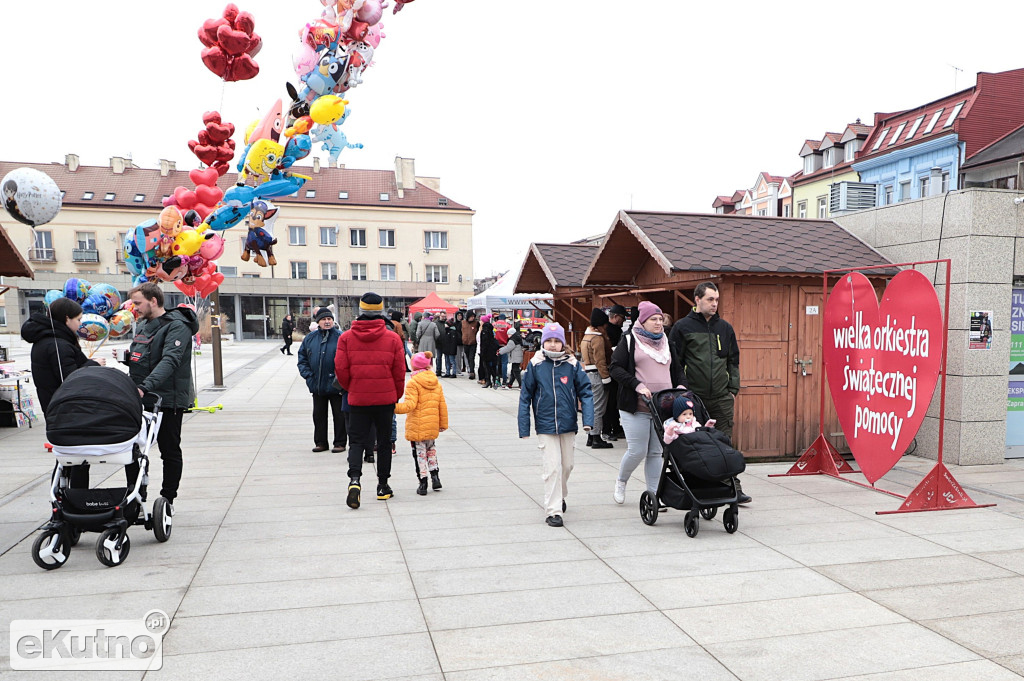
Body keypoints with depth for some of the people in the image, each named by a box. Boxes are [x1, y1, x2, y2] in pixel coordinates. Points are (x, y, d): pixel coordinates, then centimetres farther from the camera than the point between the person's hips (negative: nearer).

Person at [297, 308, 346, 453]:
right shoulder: (310, 338, 7)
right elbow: (302, 358, 12)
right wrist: (308, 375, -1)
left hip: (336, 385, -4)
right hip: (317, 386, 4)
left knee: (339, 415, 4)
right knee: (318, 415, 12)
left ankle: (340, 443, 14)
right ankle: (320, 442, 24)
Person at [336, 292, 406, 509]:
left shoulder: (346, 338, -6)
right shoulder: (392, 338, -7)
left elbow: (341, 369, -5)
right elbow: (399, 372, -3)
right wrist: (396, 397, 12)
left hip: (357, 400, 0)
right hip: (386, 399, 0)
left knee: (357, 440, 8)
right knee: (384, 442, 12)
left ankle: (354, 479, -15)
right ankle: (383, 486, 19)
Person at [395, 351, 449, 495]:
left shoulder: (413, 383, -11)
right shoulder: (437, 383, 8)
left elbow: (410, 404, -21)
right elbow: (442, 406, 11)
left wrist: (395, 407, -24)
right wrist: (443, 424, 18)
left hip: (417, 426, -6)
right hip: (433, 426, 6)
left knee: (420, 453, 3)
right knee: (431, 449, 24)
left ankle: (423, 483, 5)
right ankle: (435, 476, 19)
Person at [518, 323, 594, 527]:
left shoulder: (572, 364, -3)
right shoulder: (535, 365, -5)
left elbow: (585, 392, 0)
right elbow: (525, 397, -1)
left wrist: (588, 420, -12)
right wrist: (524, 427, -3)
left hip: (568, 424, 3)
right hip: (545, 426, -2)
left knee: (567, 465, 16)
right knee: (552, 467, -7)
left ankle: (560, 496, 43)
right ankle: (553, 511, 2)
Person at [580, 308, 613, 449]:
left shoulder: (585, 337, 17)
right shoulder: (598, 338, -13)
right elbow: (600, 361, -18)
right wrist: (606, 378, -16)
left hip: (586, 373, 10)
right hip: (596, 375, -10)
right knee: (598, 407, -6)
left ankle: (591, 437, 19)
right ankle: (596, 439, -4)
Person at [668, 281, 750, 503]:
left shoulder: (725, 328, 12)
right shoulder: (683, 327, 0)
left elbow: (733, 361, 17)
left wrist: (733, 389, 10)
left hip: (721, 398, 3)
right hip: (693, 398, -3)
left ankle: (733, 488, 8)